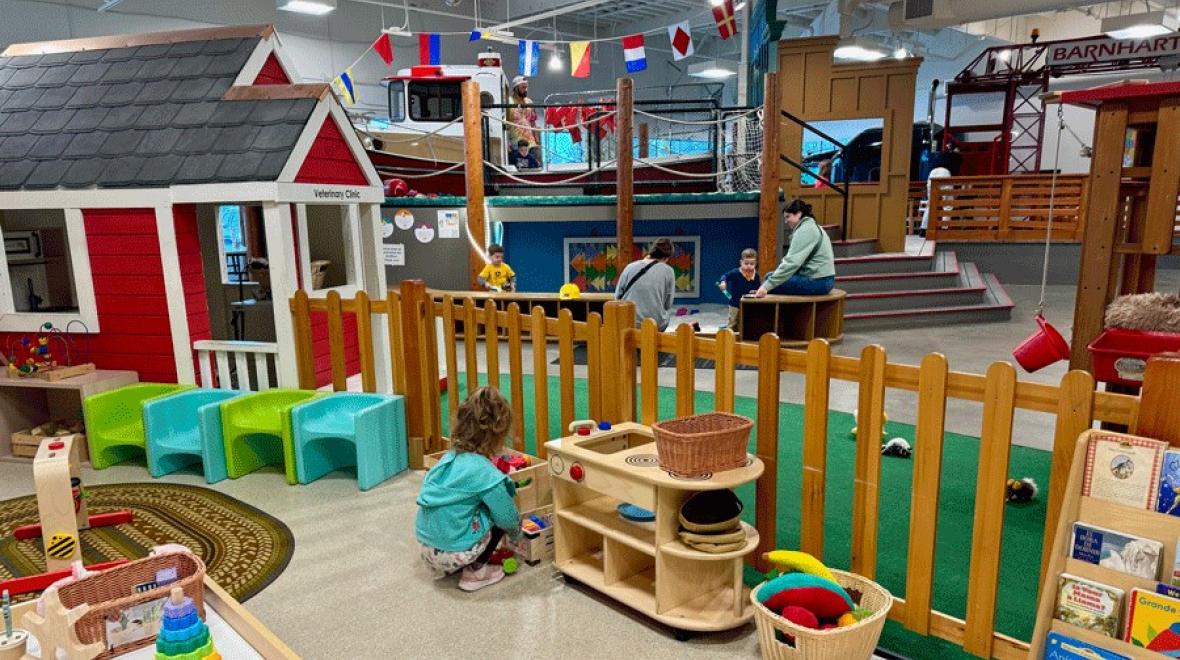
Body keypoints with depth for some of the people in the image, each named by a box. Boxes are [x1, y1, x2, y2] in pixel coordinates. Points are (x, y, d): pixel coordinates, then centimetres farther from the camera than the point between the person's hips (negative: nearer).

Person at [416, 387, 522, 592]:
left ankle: (444, 567, 21)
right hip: (454, 551, -7)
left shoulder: (451, 457, 3)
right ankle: (475, 572, 9)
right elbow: (507, 517, -10)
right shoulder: (485, 472, -19)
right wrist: (516, 531, 14)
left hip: (426, 544, 7)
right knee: (499, 516, 7)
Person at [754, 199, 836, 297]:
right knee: (770, 276, 13)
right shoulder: (811, 227, 19)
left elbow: (792, 262, -22)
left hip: (817, 282, -10)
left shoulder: (805, 230, -13)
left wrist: (767, 286, -26)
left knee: (770, 278, -8)